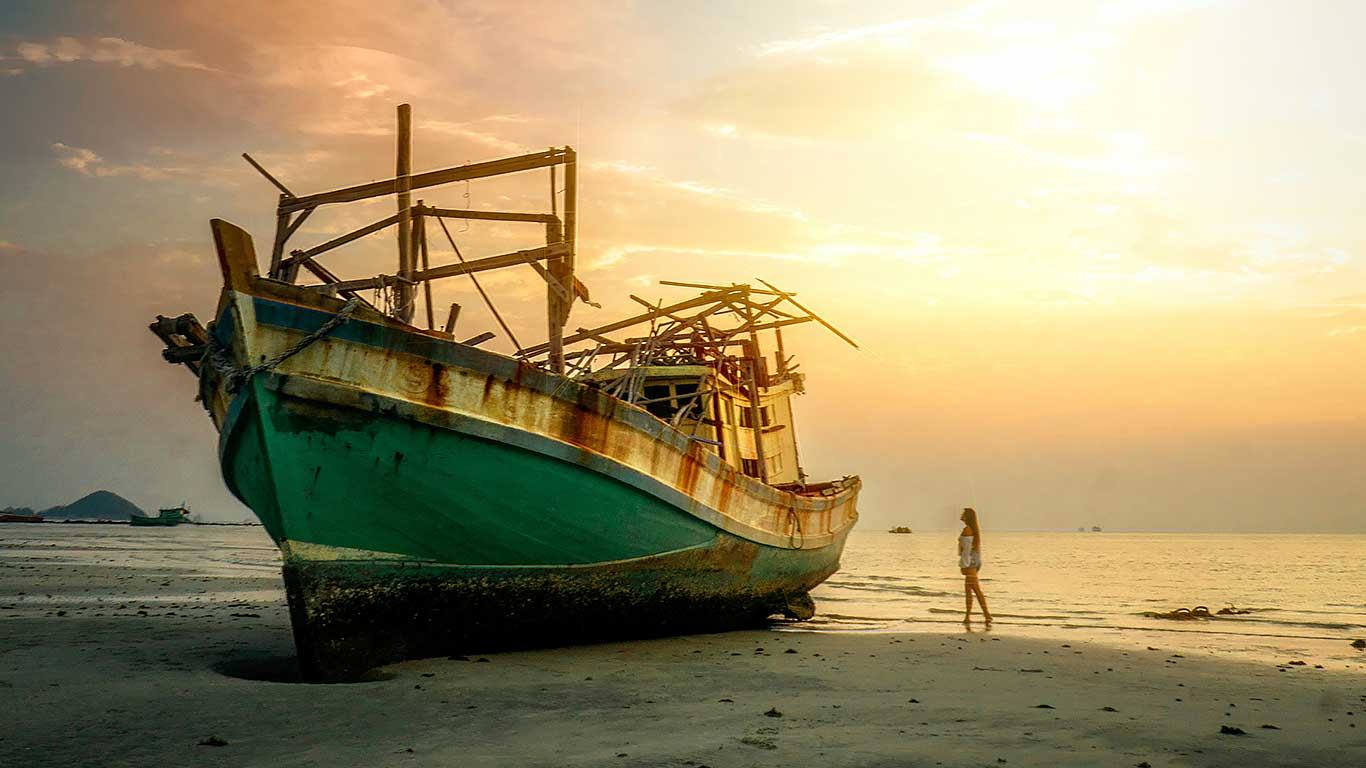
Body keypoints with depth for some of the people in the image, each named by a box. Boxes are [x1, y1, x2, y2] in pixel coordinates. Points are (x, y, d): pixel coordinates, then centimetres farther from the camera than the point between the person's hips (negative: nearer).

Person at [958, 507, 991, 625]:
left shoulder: (967, 529, -14)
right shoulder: (975, 529, 15)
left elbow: (966, 548, -19)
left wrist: (963, 565, -19)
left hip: (969, 561, -10)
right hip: (975, 561, 10)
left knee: (976, 590, -10)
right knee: (967, 589, 12)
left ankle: (987, 615, -13)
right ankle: (967, 616, 11)